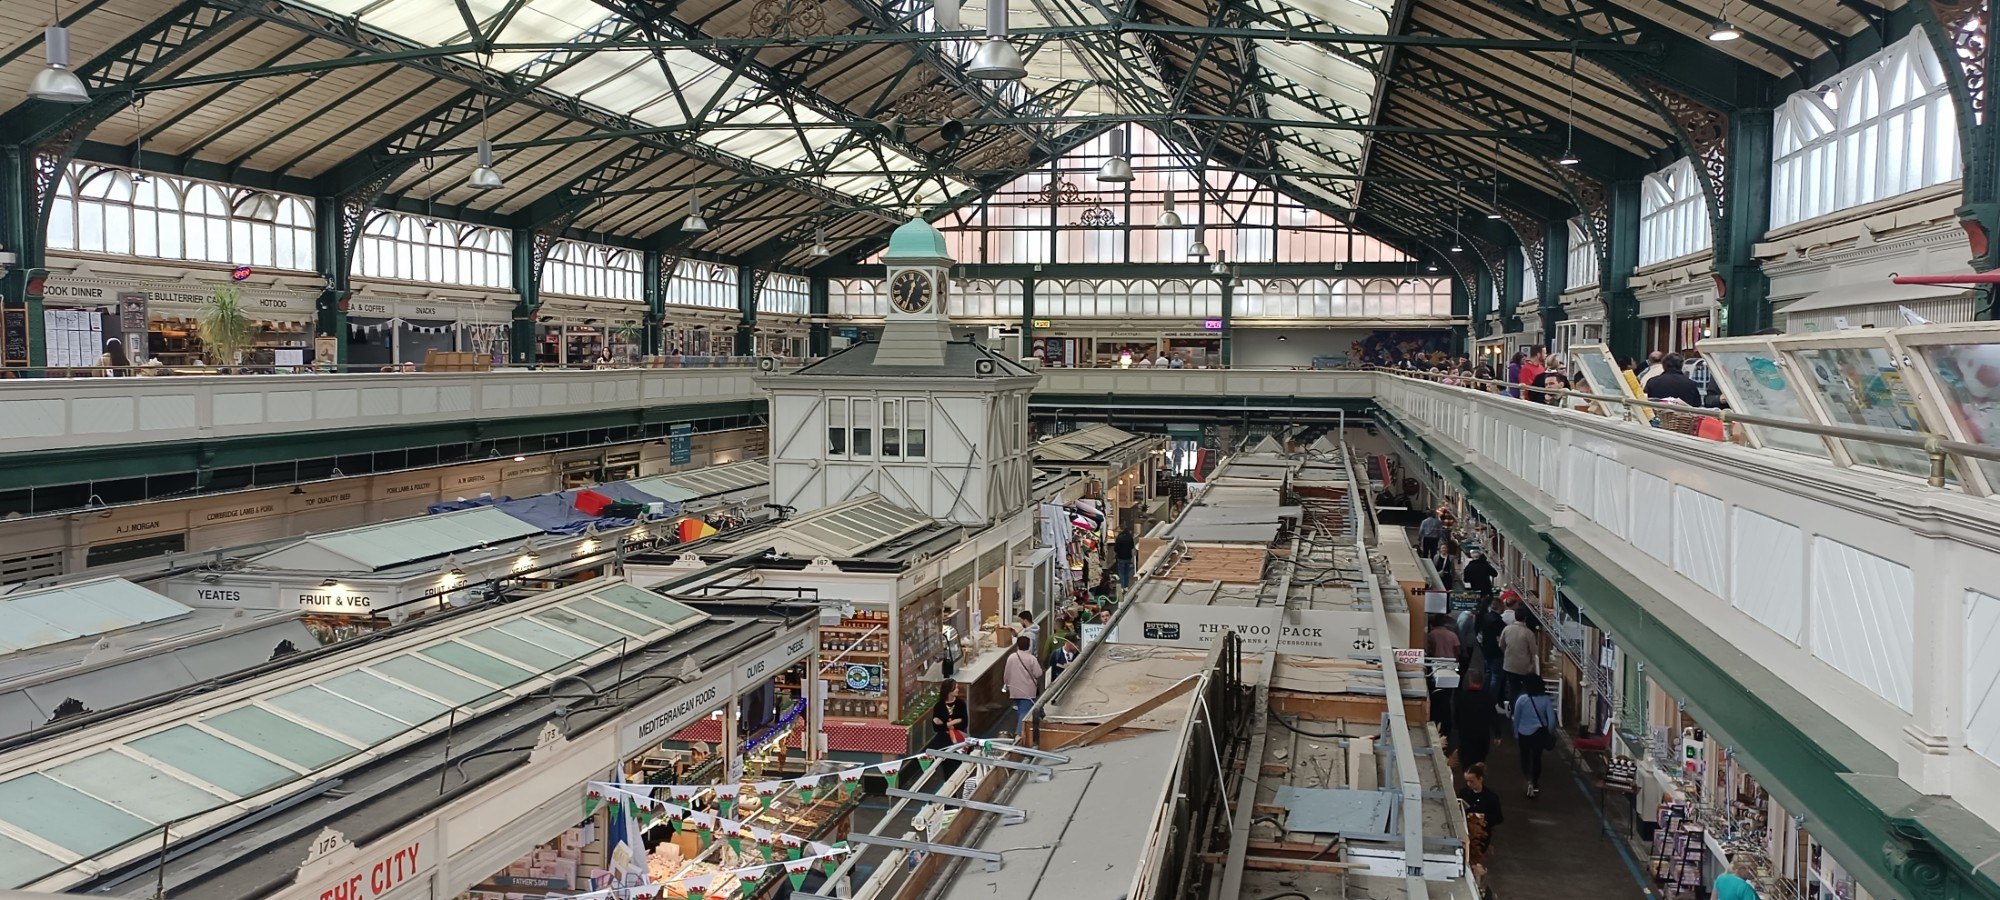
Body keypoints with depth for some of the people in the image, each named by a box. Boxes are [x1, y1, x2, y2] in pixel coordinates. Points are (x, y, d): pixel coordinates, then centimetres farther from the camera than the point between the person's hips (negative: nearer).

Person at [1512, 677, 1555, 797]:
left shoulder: (1521, 699, -11)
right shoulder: (1545, 700, -10)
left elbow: (1516, 719, -3)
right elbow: (1552, 719, -13)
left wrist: (1516, 735, 11)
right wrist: (1550, 734, 4)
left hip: (1523, 733, -1)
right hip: (1539, 733, 1)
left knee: (1525, 757, 15)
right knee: (1537, 758, 16)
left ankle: (1529, 781, -2)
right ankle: (1535, 784, 25)